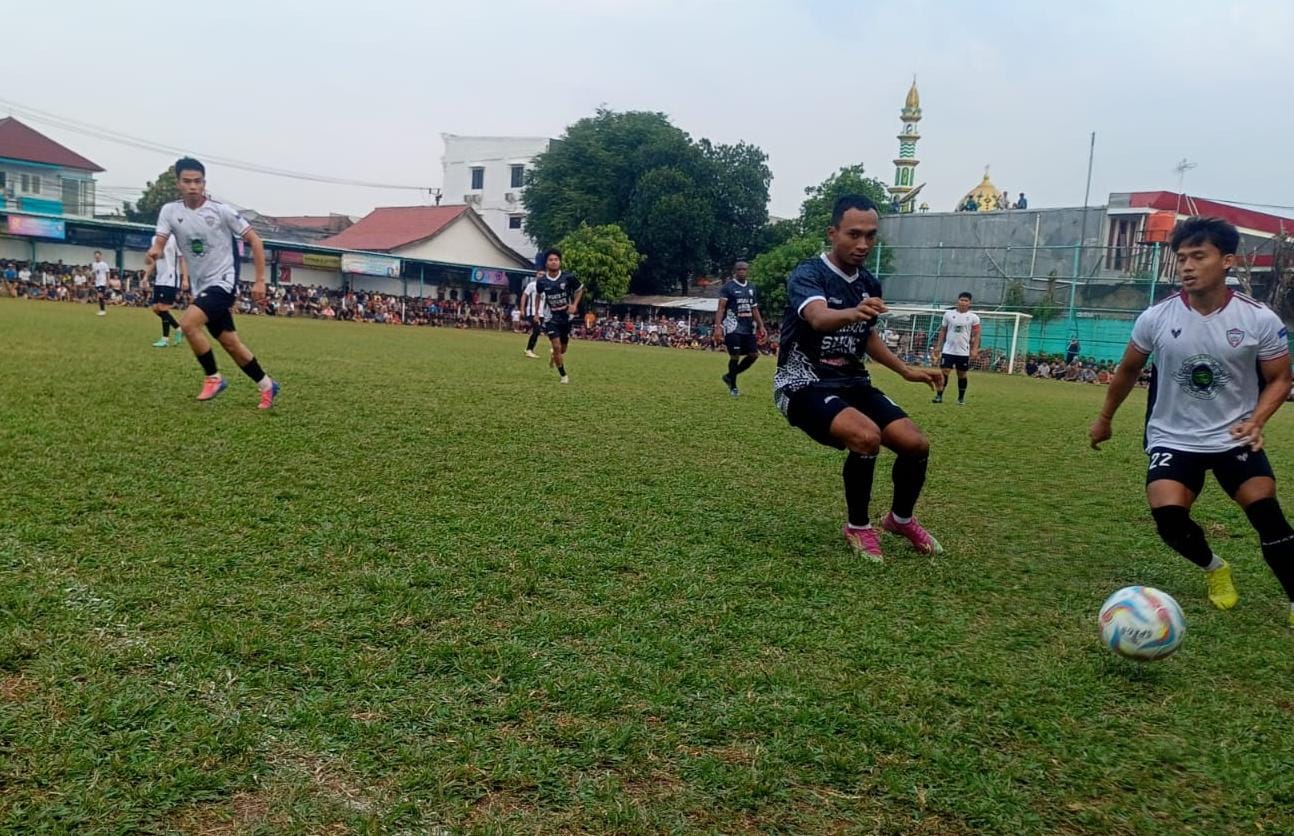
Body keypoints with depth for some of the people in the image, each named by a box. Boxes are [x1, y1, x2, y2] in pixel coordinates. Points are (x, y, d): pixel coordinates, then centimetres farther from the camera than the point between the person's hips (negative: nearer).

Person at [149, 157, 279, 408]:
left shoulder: (221, 211, -9)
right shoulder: (170, 211, 1)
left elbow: (254, 240, -5)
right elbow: (159, 242, -8)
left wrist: (260, 281, -10)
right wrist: (154, 250, -34)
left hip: (222, 282, -5)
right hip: (201, 286, 5)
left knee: (188, 323, -24)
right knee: (230, 344, 8)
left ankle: (213, 377, -6)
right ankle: (267, 385, 23)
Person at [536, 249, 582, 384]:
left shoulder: (568, 278, -13)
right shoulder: (541, 282, -9)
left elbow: (580, 289, 5)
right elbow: (539, 295, 12)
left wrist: (574, 305, -6)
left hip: (566, 316, 1)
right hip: (551, 317, -1)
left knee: (563, 348, 14)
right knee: (557, 346, -14)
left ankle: (554, 357, 50)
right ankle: (563, 375, 2)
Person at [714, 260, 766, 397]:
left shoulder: (751, 287, 14)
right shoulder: (728, 286, -5)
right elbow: (721, 308, -11)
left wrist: (761, 326, 13)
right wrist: (718, 326, -21)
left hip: (748, 328, 7)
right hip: (733, 327, -7)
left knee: (754, 355, 3)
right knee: (735, 356, -5)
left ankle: (729, 376, 20)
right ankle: (733, 386, 12)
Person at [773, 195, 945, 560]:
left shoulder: (870, 284, 6)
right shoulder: (807, 274, -16)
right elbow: (818, 318, -39)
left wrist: (907, 371, 18)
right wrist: (852, 313, -60)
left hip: (851, 382, 7)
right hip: (804, 384, -7)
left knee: (916, 444, -6)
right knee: (867, 436, -32)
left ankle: (901, 518, 24)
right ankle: (858, 527, -6)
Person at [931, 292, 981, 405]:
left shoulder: (973, 317, -2)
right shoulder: (948, 314, 2)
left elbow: (976, 335, 0)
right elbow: (942, 331, 8)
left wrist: (974, 350, -10)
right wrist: (938, 346, 4)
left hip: (963, 352, 0)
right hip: (948, 350, 1)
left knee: (962, 374, 8)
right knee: (943, 372, -5)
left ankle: (961, 398, 18)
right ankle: (939, 396, -1)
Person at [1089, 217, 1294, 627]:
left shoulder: (1260, 320, -13)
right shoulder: (1155, 318, -10)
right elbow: (1128, 369, 7)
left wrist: (1256, 421, -18)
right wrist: (1105, 418, 16)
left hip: (1235, 438, 0)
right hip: (1173, 438, 1)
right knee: (1169, 518, -16)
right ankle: (1215, 568, 17)